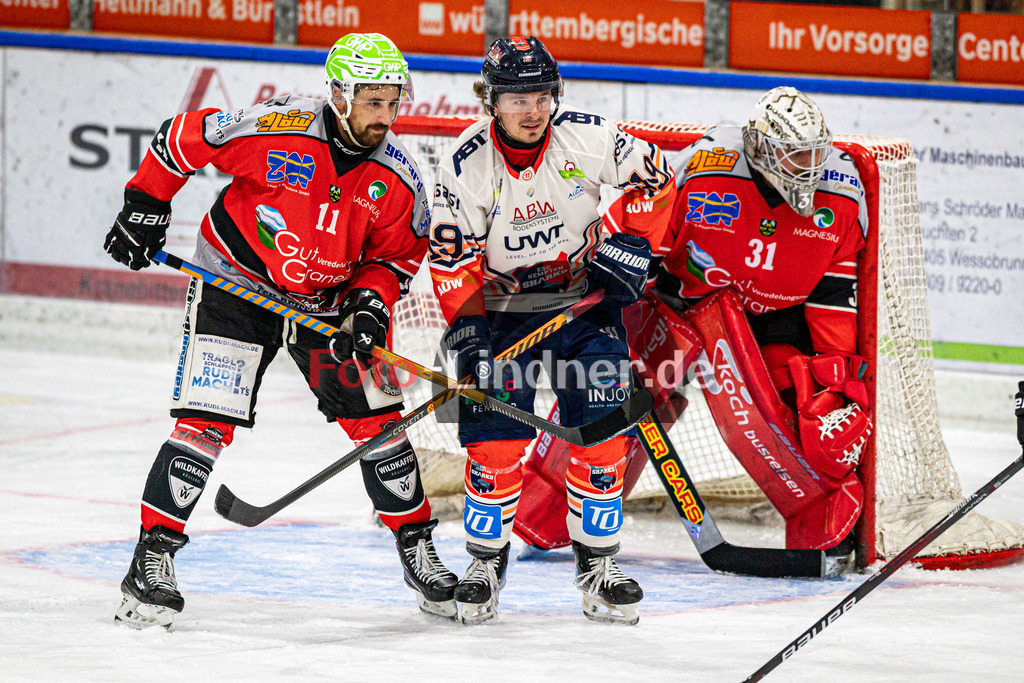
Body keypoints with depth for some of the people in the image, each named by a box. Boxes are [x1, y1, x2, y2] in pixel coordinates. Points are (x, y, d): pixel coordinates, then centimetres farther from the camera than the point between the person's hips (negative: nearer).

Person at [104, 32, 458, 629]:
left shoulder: (397, 178, -13)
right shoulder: (274, 131, -26)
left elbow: (395, 256, 1)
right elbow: (183, 138, -12)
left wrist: (369, 303, -17)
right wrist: (146, 205, -8)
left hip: (326, 300, 4)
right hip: (235, 283, -4)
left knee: (376, 416, 1)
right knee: (207, 421, -14)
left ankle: (417, 547, 18)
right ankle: (152, 561, -8)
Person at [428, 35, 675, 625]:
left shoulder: (588, 137, -15)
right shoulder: (466, 166, -17)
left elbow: (654, 178, 0)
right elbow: (453, 260, -14)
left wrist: (629, 244, -9)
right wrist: (466, 327, -23)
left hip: (585, 296, 1)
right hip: (501, 306, -1)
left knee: (602, 422, -8)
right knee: (495, 432, -9)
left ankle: (598, 560, 4)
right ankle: (487, 557, 10)